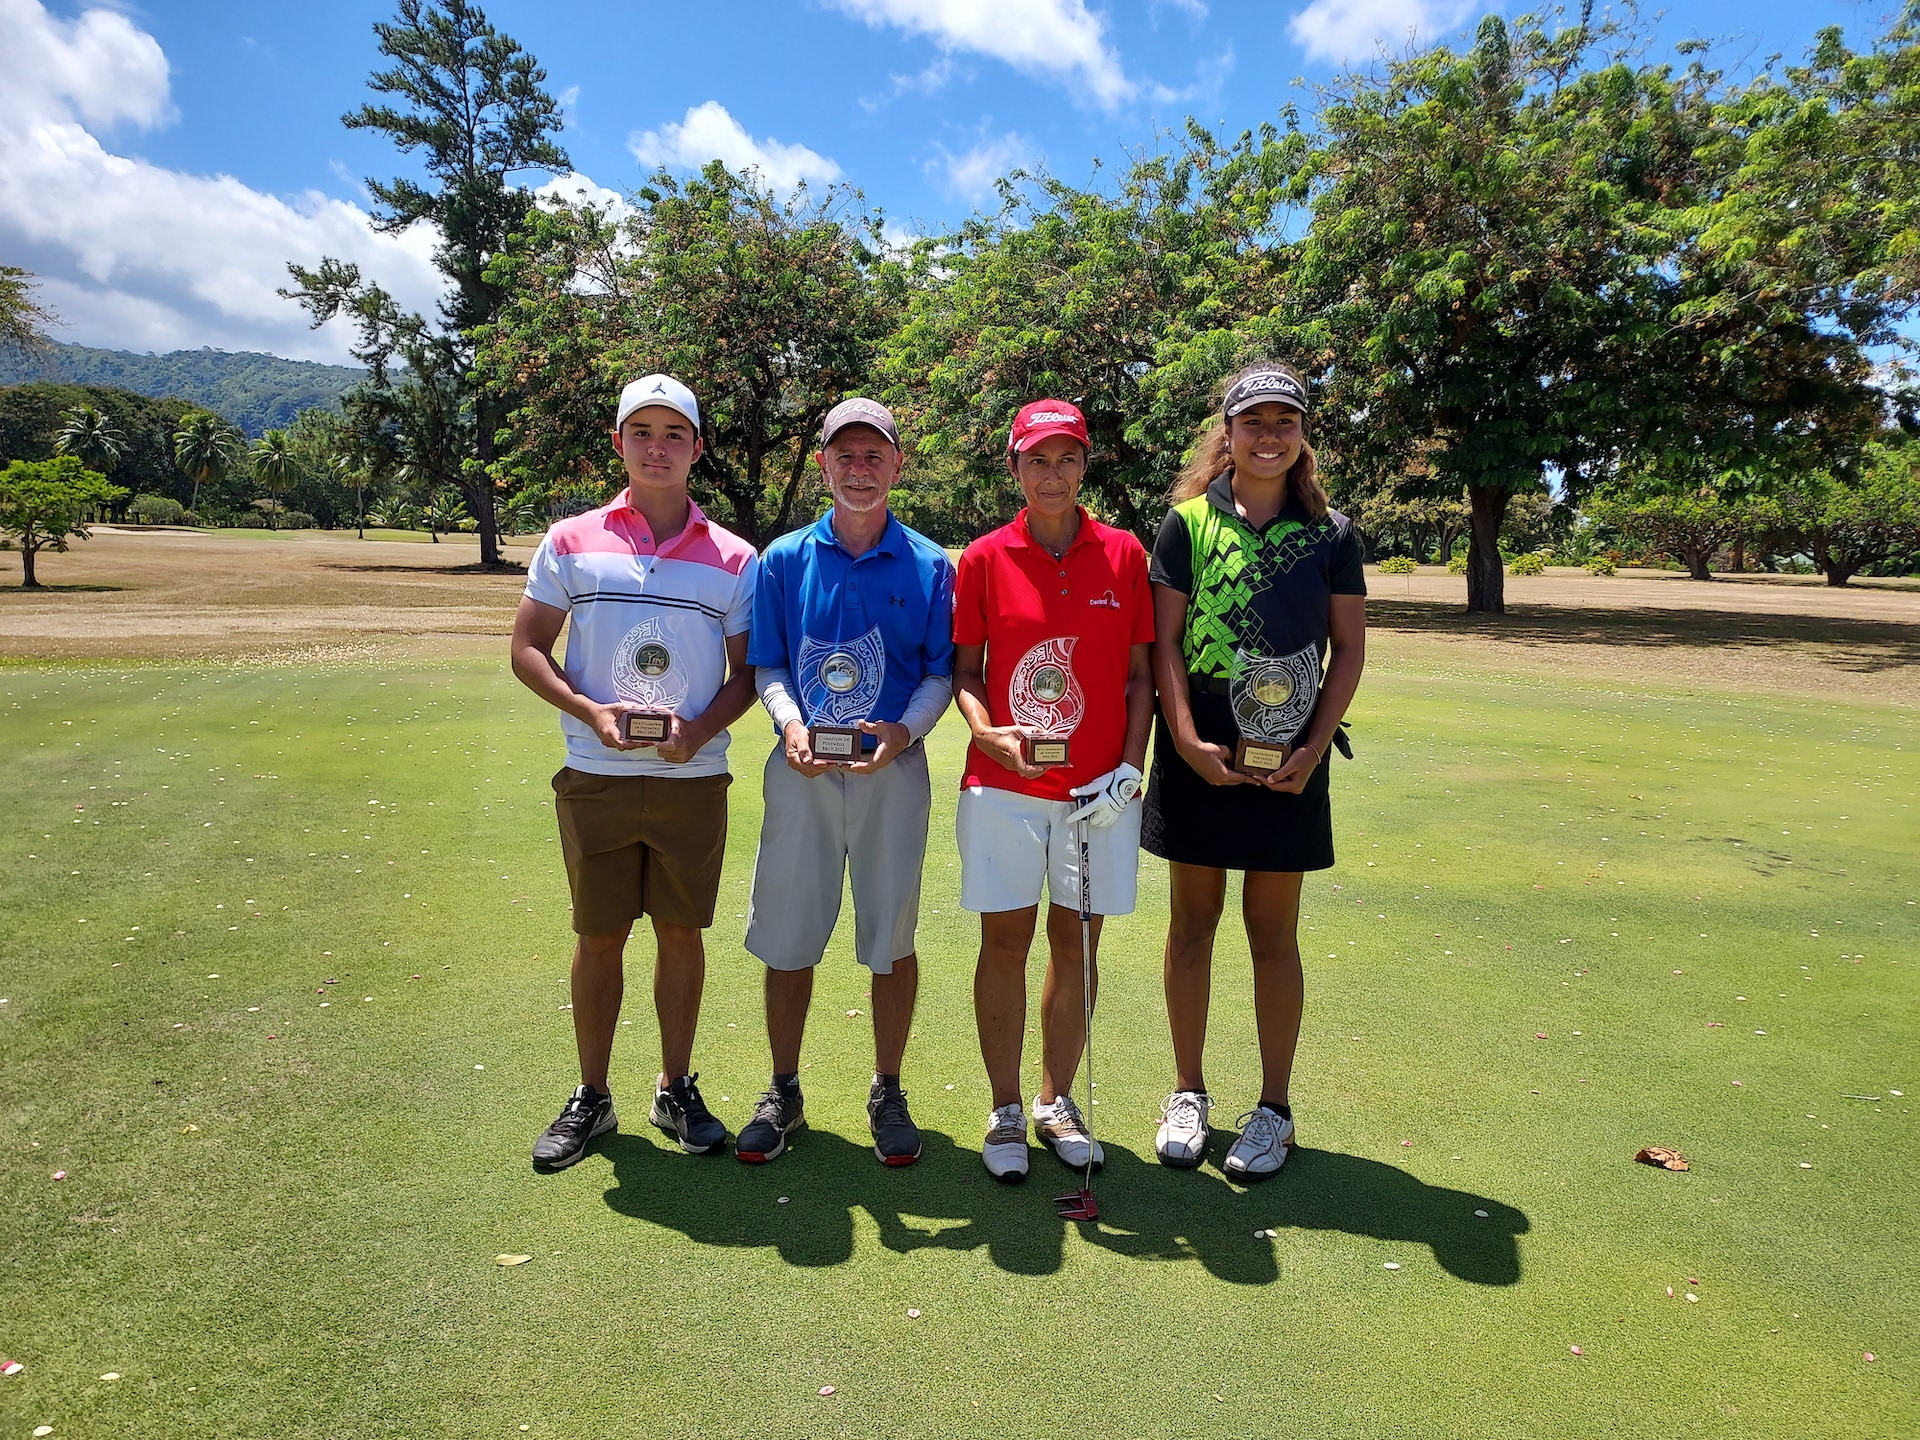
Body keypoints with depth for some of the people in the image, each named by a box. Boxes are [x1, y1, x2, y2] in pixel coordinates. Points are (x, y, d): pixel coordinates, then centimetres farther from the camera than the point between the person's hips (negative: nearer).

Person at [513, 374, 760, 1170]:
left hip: (694, 777, 0)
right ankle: (591, 1096, 25)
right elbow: (527, 647, 4)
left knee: (681, 931, 9)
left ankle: (676, 1088, 27)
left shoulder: (733, 559, 3)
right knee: (599, 936, 8)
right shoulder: (572, 541, 3)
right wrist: (590, 712, -13)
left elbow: (748, 671, 6)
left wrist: (701, 727, -13)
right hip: (596, 777, 0)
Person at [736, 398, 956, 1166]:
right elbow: (767, 667, 6)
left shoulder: (929, 565, 2)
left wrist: (904, 731, -16)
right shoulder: (783, 559, 5)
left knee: (891, 937, 7)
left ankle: (887, 1093, 26)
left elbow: (941, 672, 2)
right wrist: (791, 725, -14)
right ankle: (783, 1093, 25)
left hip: (893, 771, -1)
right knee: (786, 936, 6)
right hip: (802, 770, 1)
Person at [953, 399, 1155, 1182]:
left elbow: (1140, 675, 5)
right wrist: (990, 733, -14)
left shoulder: (1123, 555, 3)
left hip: (1099, 789, 1)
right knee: (1004, 943, 5)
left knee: (1076, 943, 10)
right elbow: (966, 669, 4)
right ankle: (1005, 1112, 20)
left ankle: (1056, 1103, 27)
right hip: (1004, 786, -1)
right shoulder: (984, 558, 1)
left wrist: (1130, 766, -5)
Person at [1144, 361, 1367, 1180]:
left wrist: (1314, 747, -7)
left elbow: (1350, 650, 4)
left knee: (1273, 933, 7)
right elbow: (1165, 641, -2)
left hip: (1287, 759, 0)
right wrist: (1185, 738, -12)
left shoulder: (1329, 534, 4)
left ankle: (1273, 1108, 22)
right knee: (1191, 922, 9)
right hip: (1198, 752, 0)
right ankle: (1188, 1093, 25)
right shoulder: (1188, 521, 2)